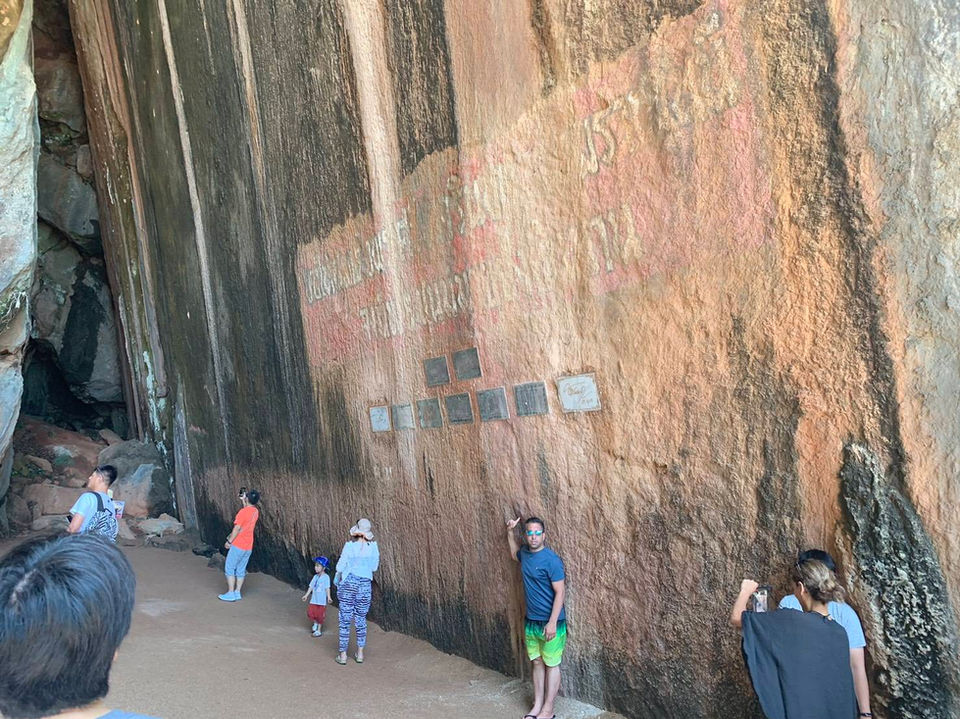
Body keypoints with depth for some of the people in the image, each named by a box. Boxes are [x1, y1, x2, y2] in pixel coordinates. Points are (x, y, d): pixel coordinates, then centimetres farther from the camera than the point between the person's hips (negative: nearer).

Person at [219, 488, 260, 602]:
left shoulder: (243, 512, -19)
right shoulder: (256, 512, 3)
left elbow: (237, 529, -18)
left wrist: (229, 542, -8)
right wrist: (243, 501, 22)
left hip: (238, 546, -7)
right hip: (248, 547, 7)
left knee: (229, 569, 3)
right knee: (241, 570, 13)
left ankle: (230, 594, 3)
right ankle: (237, 593, 14)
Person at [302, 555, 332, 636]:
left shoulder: (326, 577, -10)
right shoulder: (315, 576, 8)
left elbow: (327, 588, -13)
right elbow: (311, 586, 13)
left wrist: (328, 597, -22)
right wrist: (306, 595, 12)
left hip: (322, 600, -6)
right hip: (314, 599, 6)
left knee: (320, 616, 3)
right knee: (310, 613, 2)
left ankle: (319, 631, 16)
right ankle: (316, 623, 30)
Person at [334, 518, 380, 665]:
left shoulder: (349, 545, -13)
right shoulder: (373, 546, -5)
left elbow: (340, 566, -10)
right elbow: (374, 567, 6)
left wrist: (337, 581, 9)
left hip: (348, 584, -2)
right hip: (365, 585, 3)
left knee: (345, 620, 7)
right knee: (361, 619, 15)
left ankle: (342, 655, 11)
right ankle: (360, 654, 20)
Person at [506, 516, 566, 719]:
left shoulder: (551, 560, -19)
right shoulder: (525, 553, 2)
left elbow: (560, 593, -18)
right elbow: (514, 554, 29)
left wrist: (552, 622, -21)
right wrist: (510, 532, 15)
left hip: (550, 622, -7)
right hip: (531, 621, 7)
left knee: (551, 665, 5)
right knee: (537, 663, 14)